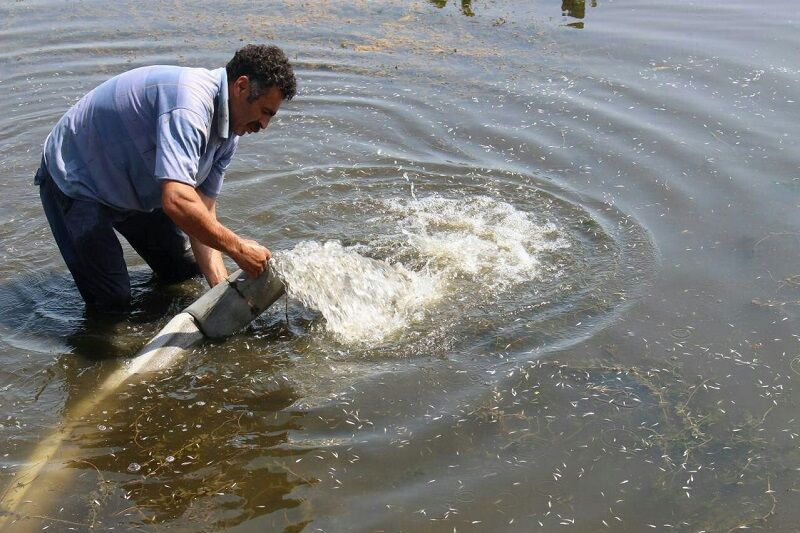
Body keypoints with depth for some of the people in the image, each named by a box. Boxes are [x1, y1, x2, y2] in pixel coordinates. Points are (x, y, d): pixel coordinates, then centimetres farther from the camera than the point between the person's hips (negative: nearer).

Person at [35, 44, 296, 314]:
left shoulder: (228, 133, -6)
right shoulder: (189, 101, -37)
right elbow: (177, 202, -47)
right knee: (112, 304, -9)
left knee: (187, 272, 15)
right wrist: (237, 248, -36)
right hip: (75, 181, -8)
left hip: (135, 186, 9)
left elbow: (204, 214, -7)